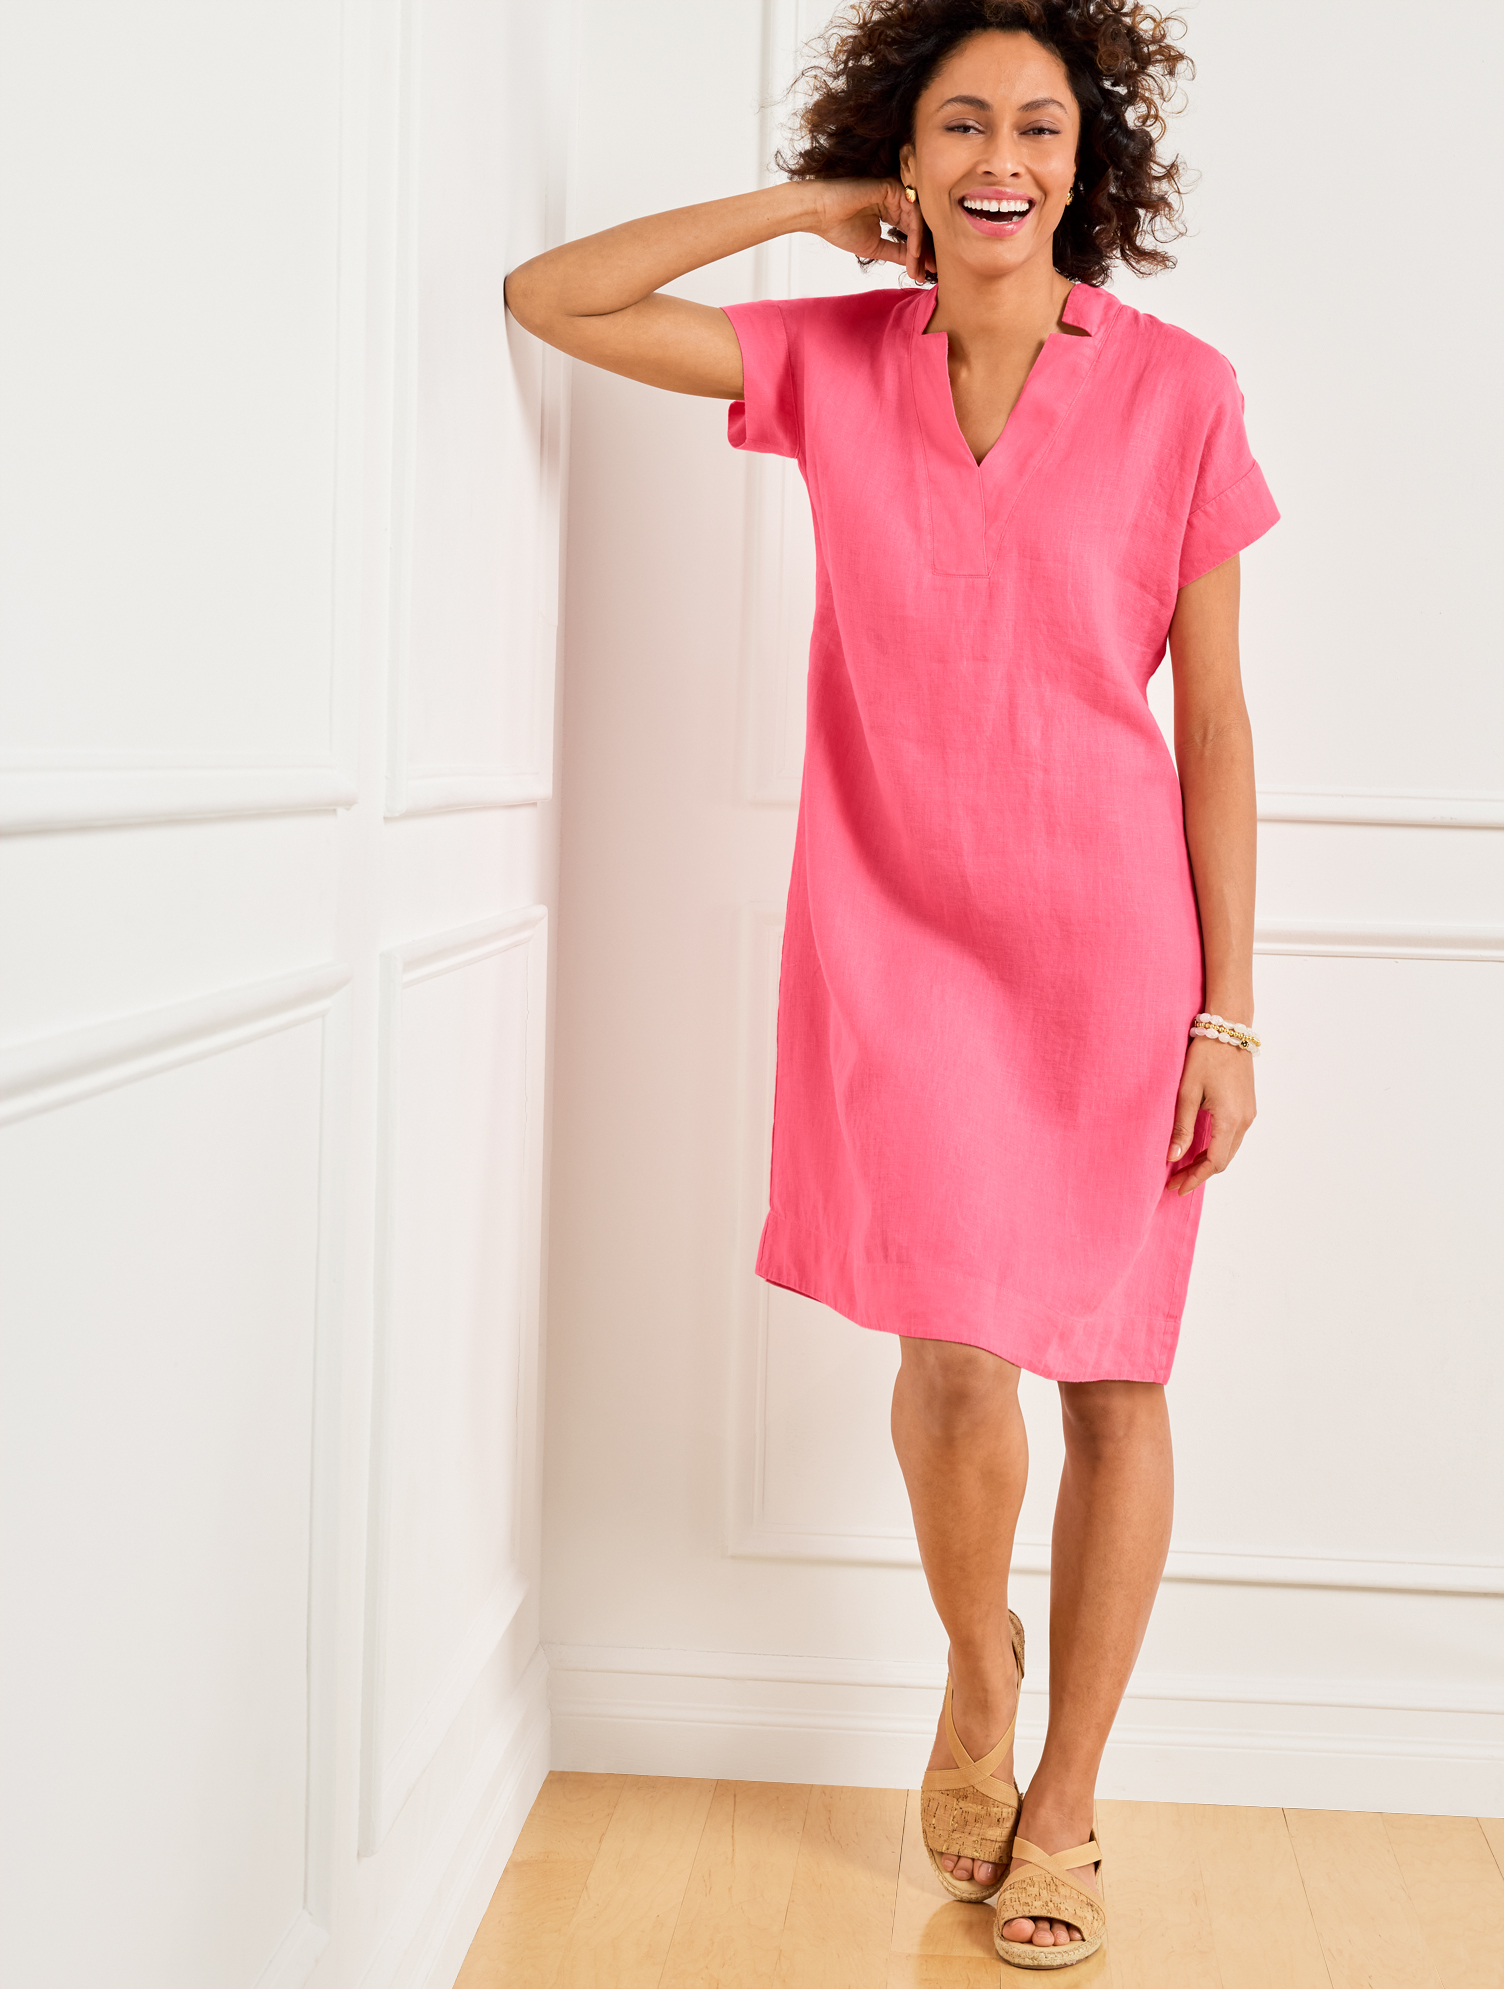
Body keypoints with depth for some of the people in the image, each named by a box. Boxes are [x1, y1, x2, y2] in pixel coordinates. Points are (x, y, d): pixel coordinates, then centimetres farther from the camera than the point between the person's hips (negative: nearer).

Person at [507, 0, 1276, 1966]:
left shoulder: (1178, 390, -3)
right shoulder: (833, 362, 3)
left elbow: (1214, 720, -1)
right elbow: (546, 298, 4)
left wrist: (1228, 1010, -3)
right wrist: (808, 211, -2)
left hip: (1111, 937, 0)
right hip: (899, 928, 0)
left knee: (1115, 1380, 6)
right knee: (956, 1359, -11)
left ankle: (1063, 1803, 26)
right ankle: (975, 1666, 25)